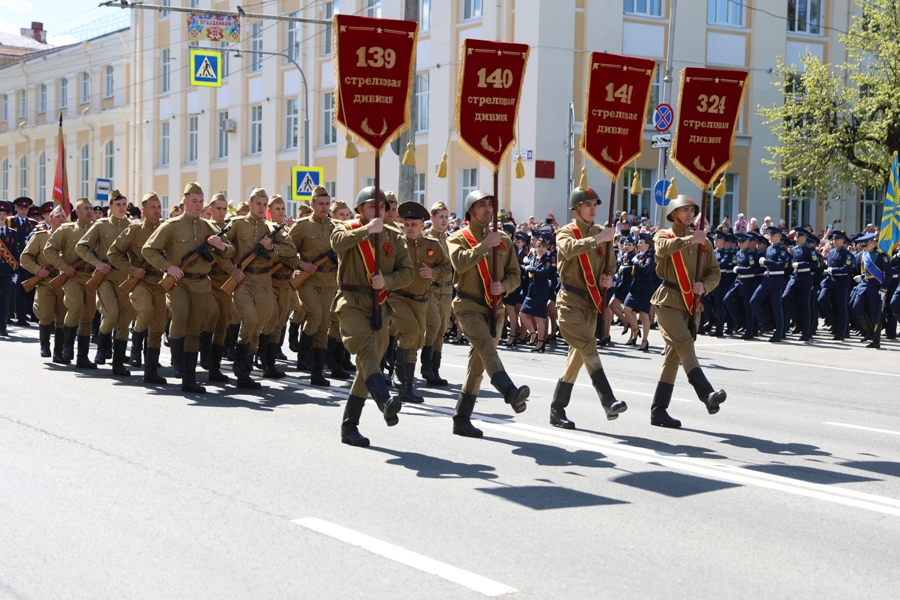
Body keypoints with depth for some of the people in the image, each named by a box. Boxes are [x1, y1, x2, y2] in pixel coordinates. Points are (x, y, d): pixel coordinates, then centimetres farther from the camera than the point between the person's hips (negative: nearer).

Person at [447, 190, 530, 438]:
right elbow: (461, 263, -20)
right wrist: (485, 244, -18)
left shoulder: (504, 240, 14)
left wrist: (503, 286, -9)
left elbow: (515, 275, 12)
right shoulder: (459, 238, 1)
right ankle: (510, 392, -50)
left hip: (494, 307, 5)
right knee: (486, 345, -29)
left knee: (478, 363, 7)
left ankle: (462, 419, 13)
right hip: (468, 305, -5)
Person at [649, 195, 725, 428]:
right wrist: (690, 239, -19)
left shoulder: (703, 241, 15)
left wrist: (704, 286, -9)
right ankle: (706, 394, -38)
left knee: (675, 354, 6)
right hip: (668, 301, -5)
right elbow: (664, 248, -22)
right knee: (684, 344, -22)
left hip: (692, 304, 5)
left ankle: (659, 411, 12)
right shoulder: (663, 235, 3)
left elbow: (715, 272, 10)